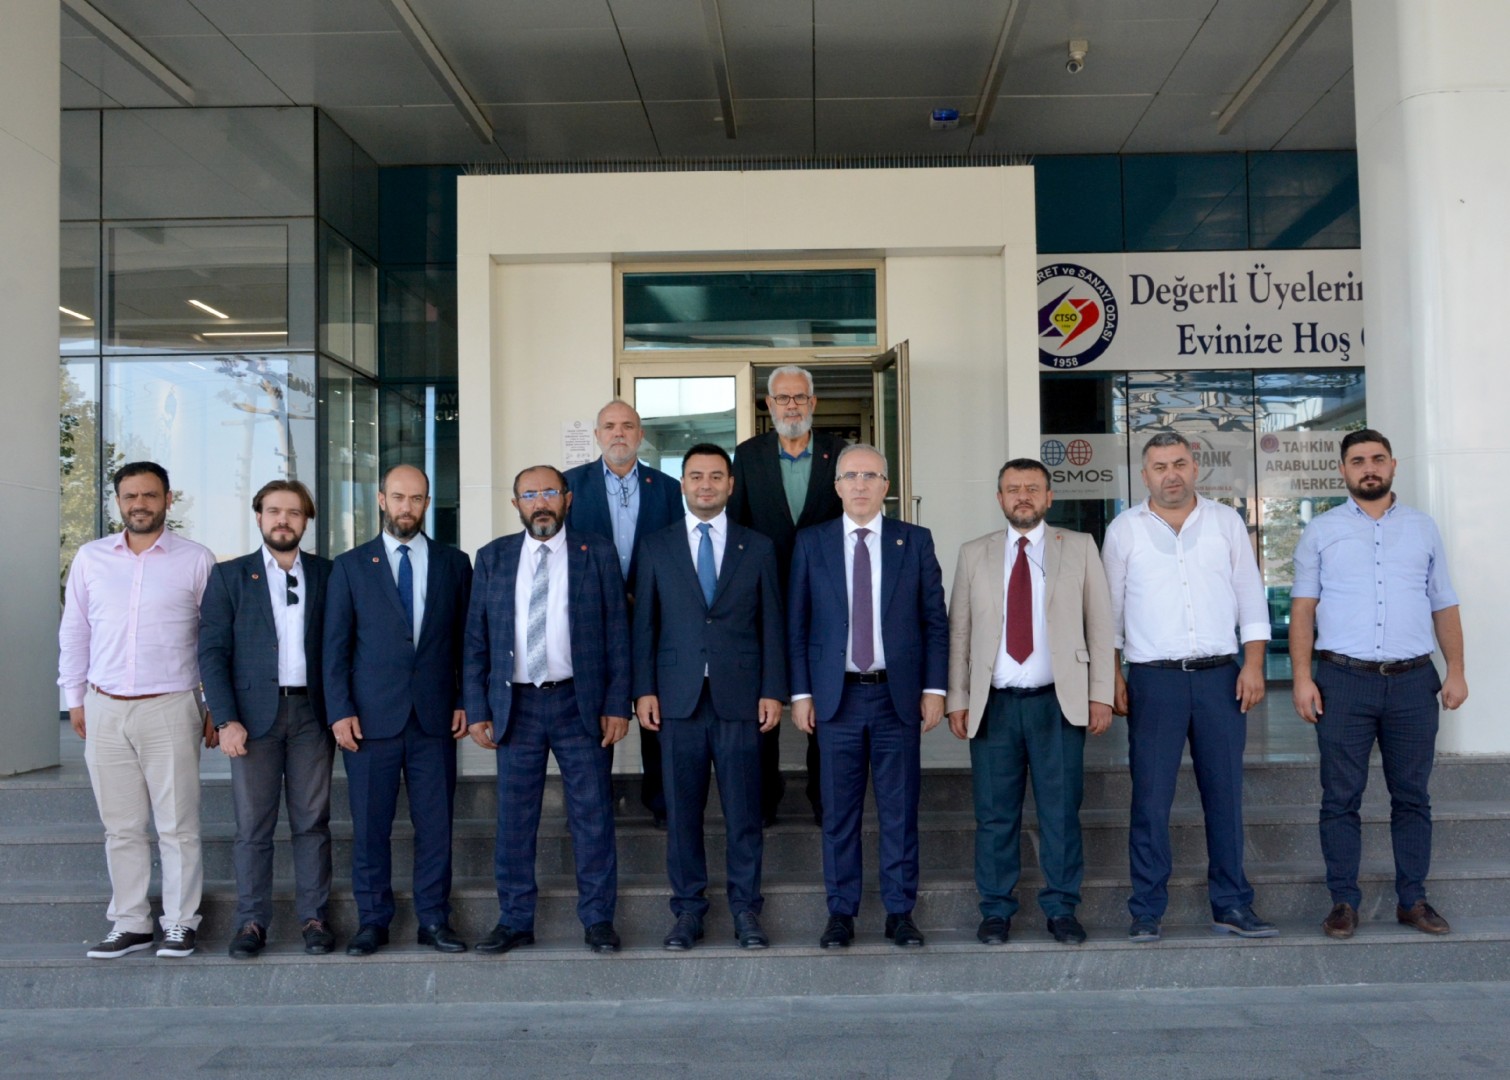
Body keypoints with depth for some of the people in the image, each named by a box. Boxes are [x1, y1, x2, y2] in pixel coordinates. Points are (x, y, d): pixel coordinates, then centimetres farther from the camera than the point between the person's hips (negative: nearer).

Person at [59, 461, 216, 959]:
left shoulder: (196, 560, 0)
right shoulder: (90, 558, 8)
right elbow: (73, 632, 14)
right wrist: (74, 698, 11)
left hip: (169, 711, -3)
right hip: (104, 712, 3)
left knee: (177, 826, 1)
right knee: (121, 827, 9)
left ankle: (181, 923, 12)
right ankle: (129, 924, 19)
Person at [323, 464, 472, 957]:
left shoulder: (454, 563, 9)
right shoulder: (350, 566, 6)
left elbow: (466, 639, 10)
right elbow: (335, 646, 4)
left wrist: (465, 701, 2)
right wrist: (340, 711, -5)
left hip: (435, 716, 1)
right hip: (371, 718, -1)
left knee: (436, 823, 4)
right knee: (370, 826, 4)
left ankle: (434, 920, 15)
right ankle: (372, 921, 17)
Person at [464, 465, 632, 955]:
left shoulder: (597, 555, 4)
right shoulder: (492, 559, 7)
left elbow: (617, 634, 2)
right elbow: (476, 640, 7)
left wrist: (617, 705, -5)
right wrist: (478, 710, 0)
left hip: (580, 703, -1)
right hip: (515, 704, 1)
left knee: (593, 816, 3)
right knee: (514, 819, 6)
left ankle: (598, 920, 14)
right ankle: (514, 921, 18)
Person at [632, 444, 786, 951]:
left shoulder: (758, 547, 9)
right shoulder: (656, 547, 9)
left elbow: (772, 624, 7)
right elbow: (644, 624, 7)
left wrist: (773, 691, -1)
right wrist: (644, 690, -1)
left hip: (740, 698, 0)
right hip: (678, 698, 1)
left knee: (743, 810, 2)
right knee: (682, 810, 4)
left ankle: (746, 910, 13)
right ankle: (688, 909, 15)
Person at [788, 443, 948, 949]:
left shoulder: (916, 541, 6)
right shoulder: (810, 543, 5)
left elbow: (935, 620, 6)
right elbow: (796, 625, 5)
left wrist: (934, 688, -1)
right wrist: (800, 693, -1)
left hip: (899, 695, 0)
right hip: (837, 696, 0)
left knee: (899, 809, 5)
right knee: (839, 812, 5)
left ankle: (900, 912, 17)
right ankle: (841, 912, 16)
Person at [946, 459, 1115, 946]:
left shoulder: (1079, 548, 8)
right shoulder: (974, 555, 10)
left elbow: (1100, 623, 6)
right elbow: (958, 632, 8)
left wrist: (1100, 695, -1)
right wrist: (957, 700, 1)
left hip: (1058, 703, 0)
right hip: (993, 704, 1)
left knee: (1061, 812, 4)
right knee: (995, 814, 4)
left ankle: (1061, 909, 17)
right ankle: (996, 910, 16)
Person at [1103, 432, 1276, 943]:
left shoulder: (1226, 521, 9)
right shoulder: (1124, 529, 5)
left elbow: (1251, 596, 8)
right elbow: (1111, 607, 7)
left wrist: (1253, 665, -1)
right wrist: (1112, 677, 1)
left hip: (1220, 675, 2)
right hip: (1153, 677, -1)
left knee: (1225, 794, 6)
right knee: (1150, 799, -1)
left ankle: (1231, 906, 16)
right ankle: (1147, 911, 7)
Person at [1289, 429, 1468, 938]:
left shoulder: (1422, 529, 13)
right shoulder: (1321, 532, 7)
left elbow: (1444, 605, 13)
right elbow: (1303, 608, 3)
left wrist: (1456, 670, 3)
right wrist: (1302, 676, -6)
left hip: (1413, 681, 2)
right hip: (1343, 680, -2)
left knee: (1411, 797, 7)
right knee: (1341, 798, 1)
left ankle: (1413, 900, 17)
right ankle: (1344, 901, 9)